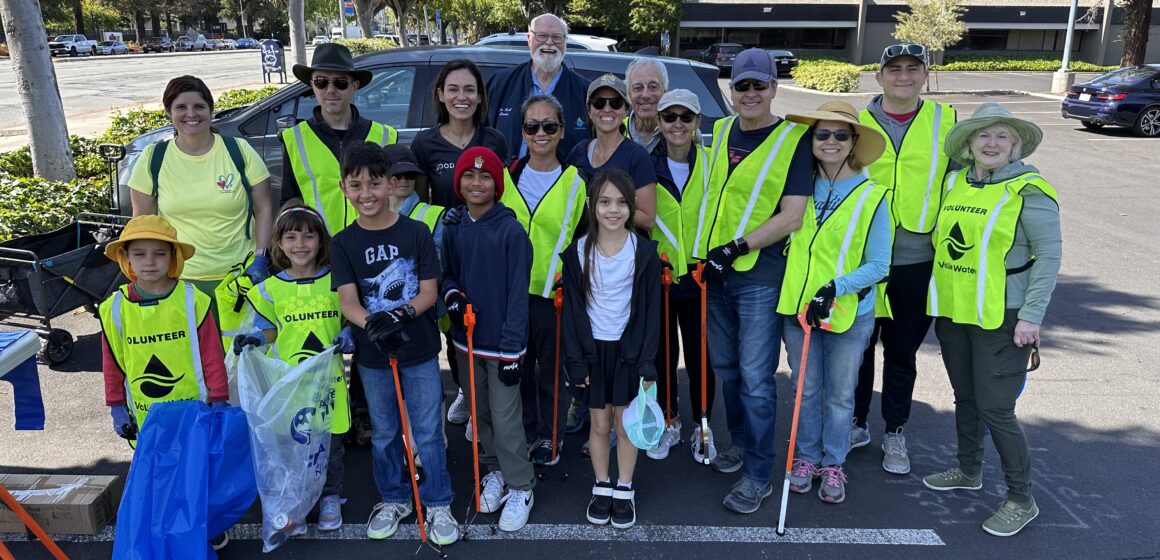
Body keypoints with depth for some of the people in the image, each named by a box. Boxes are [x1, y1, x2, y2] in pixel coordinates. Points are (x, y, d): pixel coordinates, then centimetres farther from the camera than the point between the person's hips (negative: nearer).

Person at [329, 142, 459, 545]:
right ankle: (393, 499, 36)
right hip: (372, 354, 2)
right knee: (384, 433, 17)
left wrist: (399, 314, -27)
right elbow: (348, 301, -12)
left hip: (420, 350, -2)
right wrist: (373, 325, -33)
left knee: (428, 433, 7)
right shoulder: (343, 243, -3)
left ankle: (438, 504, 24)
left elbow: (429, 292, -8)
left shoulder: (416, 232, -8)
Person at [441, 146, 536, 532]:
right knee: (480, 413, 17)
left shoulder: (511, 231, -14)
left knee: (506, 419, 1)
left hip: (501, 342, -5)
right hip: (466, 339, 5)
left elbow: (517, 294, -13)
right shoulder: (453, 229, 2)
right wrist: (452, 294, -9)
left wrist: (512, 349, -14)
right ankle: (494, 471, 38)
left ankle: (520, 486, 20)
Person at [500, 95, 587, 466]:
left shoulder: (574, 181, -2)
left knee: (551, 369, 9)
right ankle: (526, 433, 30)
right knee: (519, 366, 12)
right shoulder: (508, 175, 5)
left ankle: (551, 437, 27)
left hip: (553, 292, -2)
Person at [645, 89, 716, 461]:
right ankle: (669, 424, 29)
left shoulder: (711, 162, 0)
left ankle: (702, 426, 27)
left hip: (699, 277, 0)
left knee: (700, 356, 7)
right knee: (662, 353, 11)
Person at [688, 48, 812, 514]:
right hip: (716, 272, 6)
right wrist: (706, 252, 9)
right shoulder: (720, 132, 10)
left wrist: (736, 248, -18)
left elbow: (792, 217, -13)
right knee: (726, 366, 16)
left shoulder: (793, 140, -7)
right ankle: (741, 442, 37)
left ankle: (759, 475, 11)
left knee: (755, 378, -2)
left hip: (760, 275, -6)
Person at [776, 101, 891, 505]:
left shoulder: (872, 197, -7)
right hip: (796, 305, 2)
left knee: (839, 395, 12)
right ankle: (806, 457, 31)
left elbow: (878, 265, -8)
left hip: (849, 313, -2)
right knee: (807, 389, 14)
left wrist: (835, 288, -20)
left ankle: (833, 464, 29)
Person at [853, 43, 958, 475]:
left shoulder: (943, 120, 4)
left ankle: (894, 434, 28)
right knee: (858, 347, 12)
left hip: (918, 260, 0)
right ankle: (857, 424, 31)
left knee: (902, 353, 12)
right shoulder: (857, 121, 1)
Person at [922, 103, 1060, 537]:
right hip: (952, 311, 6)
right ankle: (969, 472, 38)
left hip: (1001, 318, -6)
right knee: (965, 397, 18)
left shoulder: (1029, 189, -10)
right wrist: (938, 297, 14)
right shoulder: (954, 182, 7)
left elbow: (1049, 254, -11)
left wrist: (1031, 316, -15)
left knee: (994, 408, -4)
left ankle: (1021, 500, 14)